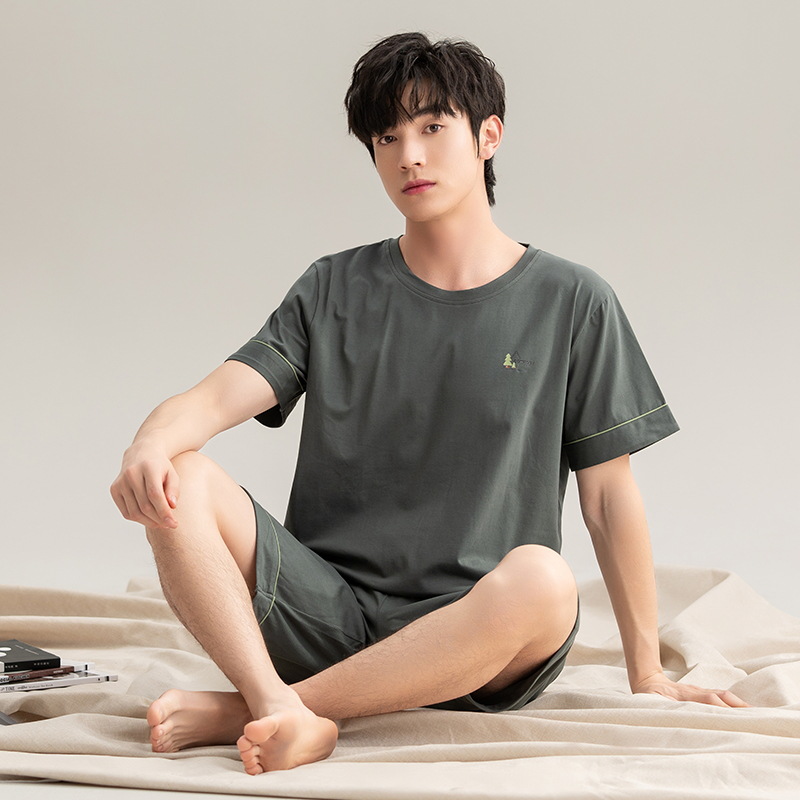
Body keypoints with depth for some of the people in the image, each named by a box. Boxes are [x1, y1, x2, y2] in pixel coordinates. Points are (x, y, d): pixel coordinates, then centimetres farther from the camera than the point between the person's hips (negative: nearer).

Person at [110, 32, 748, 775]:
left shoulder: (570, 302, 5)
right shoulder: (334, 290, 11)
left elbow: (609, 496, 5)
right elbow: (224, 391, -2)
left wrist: (647, 673, 6)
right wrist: (152, 440, -26)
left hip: (469, 637, -1)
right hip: (329, 605, 2)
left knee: (542, 580, -36)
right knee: (177, 483, -20)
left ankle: (242, 709, -25)